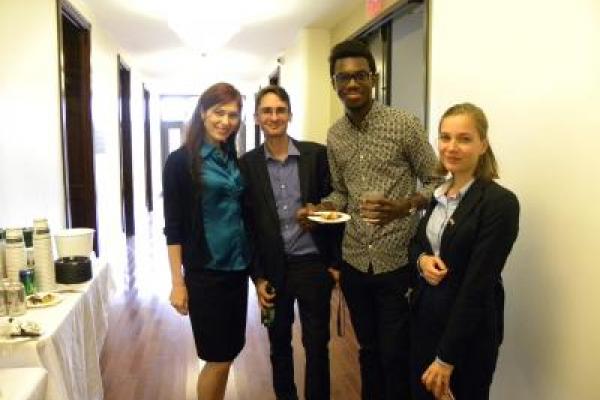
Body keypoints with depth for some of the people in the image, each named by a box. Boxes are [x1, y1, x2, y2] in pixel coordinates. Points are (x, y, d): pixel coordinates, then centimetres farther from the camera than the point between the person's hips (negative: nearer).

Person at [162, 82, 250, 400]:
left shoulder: (236, 160, 8)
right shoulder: (181, 161, -8)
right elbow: (173, 226, -10)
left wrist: (255, 265, 7)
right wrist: (177, 282, -12)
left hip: (237, 267, 6)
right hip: (205, 271, -5)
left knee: (228, 352, 13)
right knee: (218, 357, 3)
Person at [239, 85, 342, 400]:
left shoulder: (317, 154, -3)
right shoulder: (247, 164, 0)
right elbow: (246, 223, 1)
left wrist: (335, 262, -3)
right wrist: (257, 276, -2)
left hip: (313, 264, -1)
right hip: (273, 268, 1)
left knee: (317, 345, 9)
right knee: (279, 344, 17)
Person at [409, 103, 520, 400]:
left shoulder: (500, 202, -18)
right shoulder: (440, 193, 4)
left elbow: (477, 285, -21)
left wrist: (446, 357, -19)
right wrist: (421, 260, -10)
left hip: (469, 329, -6)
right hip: (424, 314, 7)